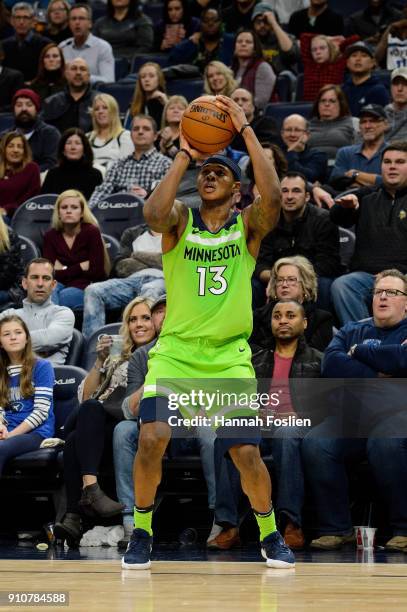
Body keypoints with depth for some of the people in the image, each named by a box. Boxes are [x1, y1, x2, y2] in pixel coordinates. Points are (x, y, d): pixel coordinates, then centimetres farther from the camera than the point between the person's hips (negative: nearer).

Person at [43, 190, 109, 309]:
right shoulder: (50, 236, 7)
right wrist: (81, 267, -6)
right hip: (60, 285, 3)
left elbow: (96, 272, -8)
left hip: (85, 288, -3)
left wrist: (64, 271, -1)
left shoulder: (92, 232, -2)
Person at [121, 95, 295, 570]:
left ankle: (270, 535, 19)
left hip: (229, 355, 0)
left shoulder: (249, 224, 1)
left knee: (246, 453, -7)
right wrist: (183, 156, -20)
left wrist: (245, 130, -20)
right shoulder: (179, 221, 1)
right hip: (175, 350, 0)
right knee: (152, 437, -18)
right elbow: (153, 214, -23)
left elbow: (272, 196, -21)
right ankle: (141, 533, 3)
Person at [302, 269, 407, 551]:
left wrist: (359, 351, 3)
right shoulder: (353, 331, 24)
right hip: (353, 416, 4)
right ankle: (336, 528, -16)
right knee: (315, 444, -25)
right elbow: (332, 364, 5)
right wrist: (378, 377, -4)